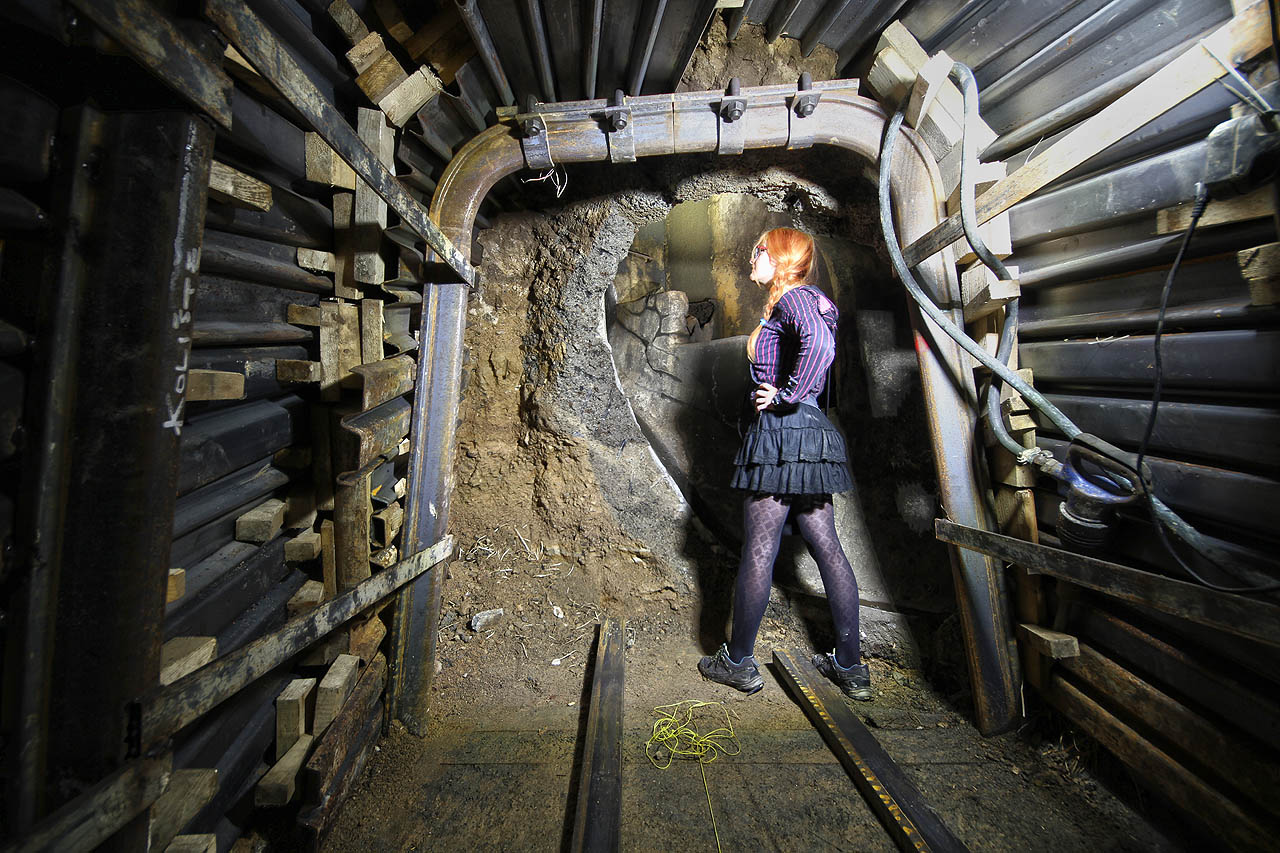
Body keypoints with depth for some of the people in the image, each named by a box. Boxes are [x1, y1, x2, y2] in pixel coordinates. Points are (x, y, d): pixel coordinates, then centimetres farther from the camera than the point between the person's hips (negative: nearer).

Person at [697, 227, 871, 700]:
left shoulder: (794, 298, -9)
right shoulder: (801, 301, 21)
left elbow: (819, 344, -28)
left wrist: (786, 395, -19)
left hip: (783, 433, -10)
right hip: (812, 435, 10)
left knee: (758, 551, 0)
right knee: (827, 547, 11)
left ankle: (739, 662, 15)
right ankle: (850, 666, 22)